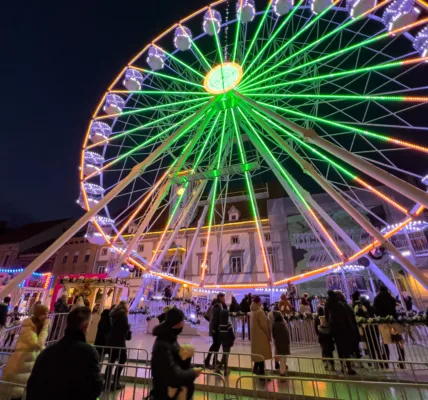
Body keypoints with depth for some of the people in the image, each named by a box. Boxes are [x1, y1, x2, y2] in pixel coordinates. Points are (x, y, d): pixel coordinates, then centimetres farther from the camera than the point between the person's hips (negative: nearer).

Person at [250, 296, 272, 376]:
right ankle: (261, 372, 13)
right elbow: (264, 324, -19)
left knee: (257, 352, 20)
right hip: (261, 335, -8)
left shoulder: (253, 311, 4)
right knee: (261, 353, 3)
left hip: (255, 335, 8)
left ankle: (255, 368, 31)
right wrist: (268, 334, -5)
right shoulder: (260, 311, -22)